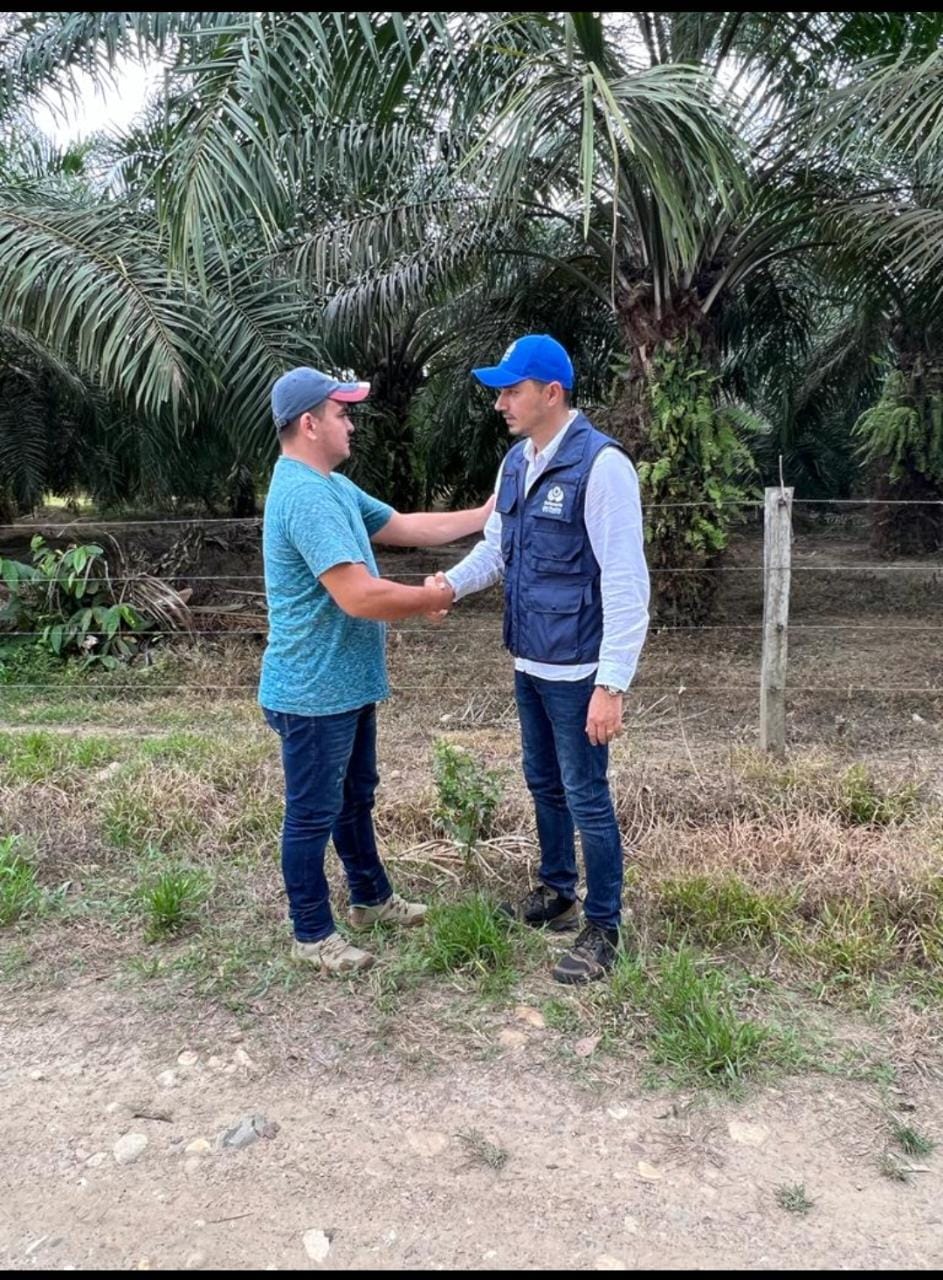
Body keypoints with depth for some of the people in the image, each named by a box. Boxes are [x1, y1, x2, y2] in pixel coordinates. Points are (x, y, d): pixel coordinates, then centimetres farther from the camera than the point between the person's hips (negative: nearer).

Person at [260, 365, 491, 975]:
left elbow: (406, 527, 17)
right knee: (314, 814, 6)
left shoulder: (333, 486, 10)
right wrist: (433, 598, -16)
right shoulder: (306, 496, -26)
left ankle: (372, 897, 41)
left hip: (348, 683, 11)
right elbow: (360, 596, -32)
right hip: (314, 692, -10)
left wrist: (483, 516, 12)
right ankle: (312, 934, 23)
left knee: (356, 797, 23)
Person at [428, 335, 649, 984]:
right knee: (544, 783, 21)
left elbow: (626, 581, -21)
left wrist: (612, 684, -24)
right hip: (529, 663, 8)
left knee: (587, 798, 3)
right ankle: (557, 892, 42)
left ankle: (602, 929, 21)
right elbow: (496, 546, 16)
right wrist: (452, 583, -5)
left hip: (578, 669, -8)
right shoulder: (516, 462, 7)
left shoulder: (600, 464, -19)